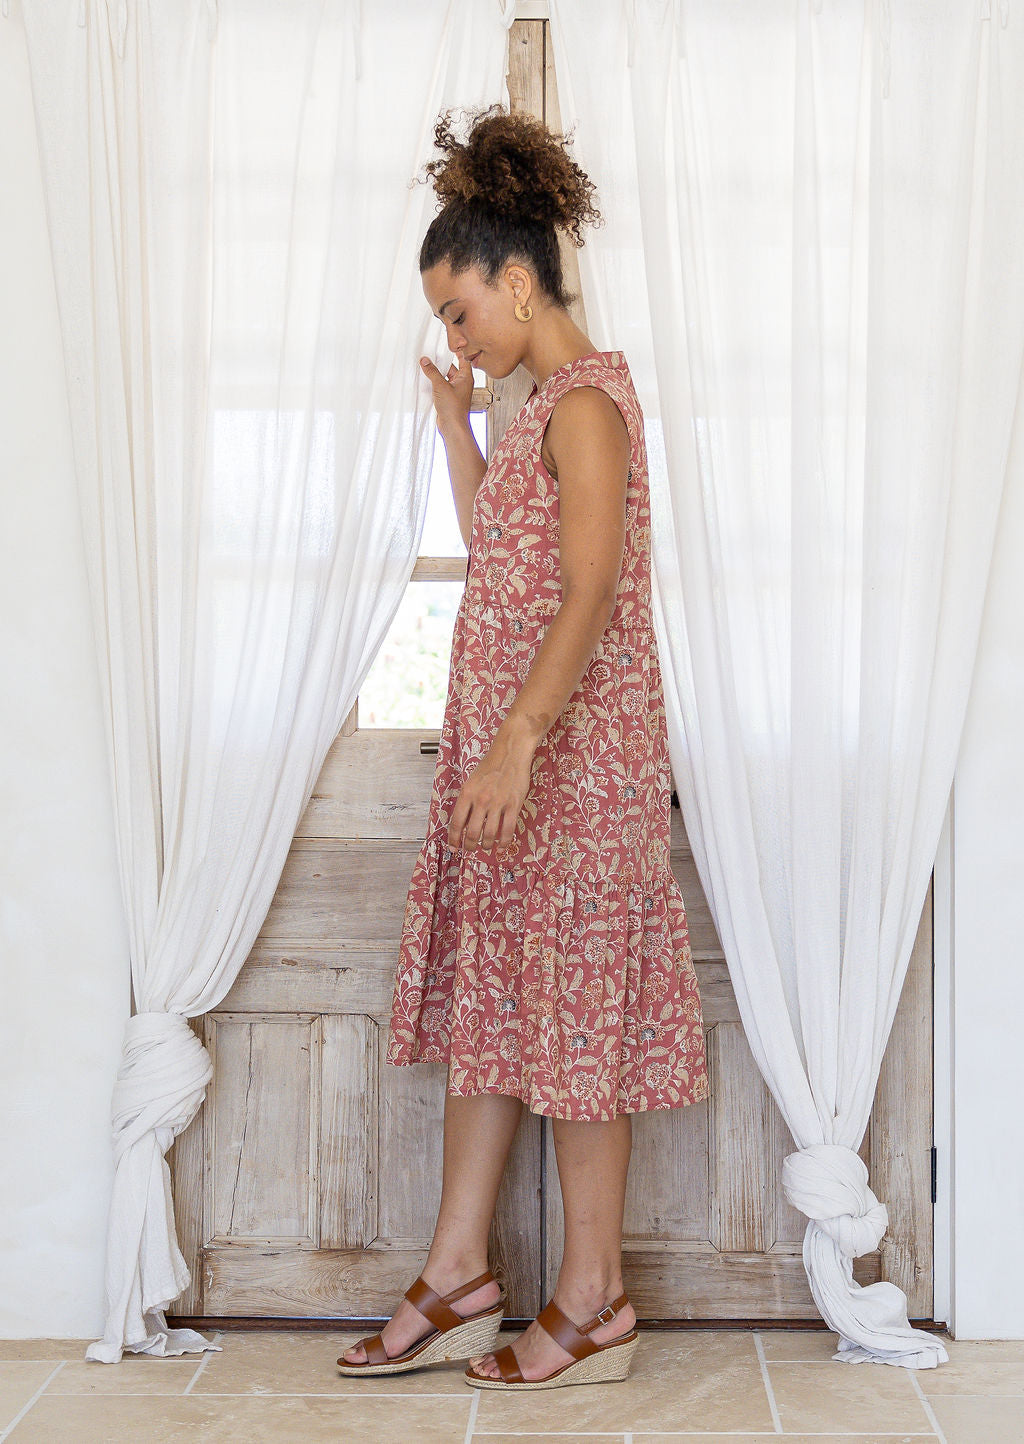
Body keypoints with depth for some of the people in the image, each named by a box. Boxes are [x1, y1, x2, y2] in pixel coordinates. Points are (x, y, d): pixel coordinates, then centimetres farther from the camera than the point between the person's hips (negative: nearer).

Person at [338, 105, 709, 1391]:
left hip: (573, 752, -10)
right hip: (509, 747, 10)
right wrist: (454, 419, 22)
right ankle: (458, 1279, 20)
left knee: (575, 1008, -2)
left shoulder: (586, 401, -13)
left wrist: (520, 742, -30)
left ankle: (593, 1303, 11)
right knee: (485, 998, 11)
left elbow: (590, 591, -23)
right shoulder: (544, 401, 16)